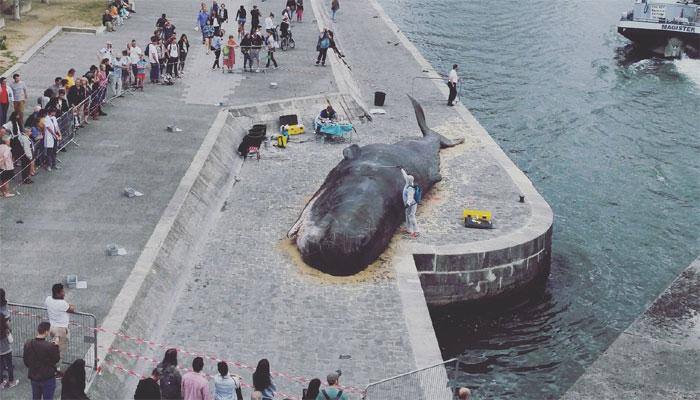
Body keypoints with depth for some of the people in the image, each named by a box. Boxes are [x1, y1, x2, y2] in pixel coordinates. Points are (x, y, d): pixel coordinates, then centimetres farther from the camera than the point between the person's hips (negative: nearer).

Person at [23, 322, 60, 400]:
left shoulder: (28, 344, -9)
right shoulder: (50, 346, -26)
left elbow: (26, 361, 3)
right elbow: (56, 359, -10)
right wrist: (56, 346, 0)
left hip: (33, 377, 5)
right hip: (48, 378, -5)